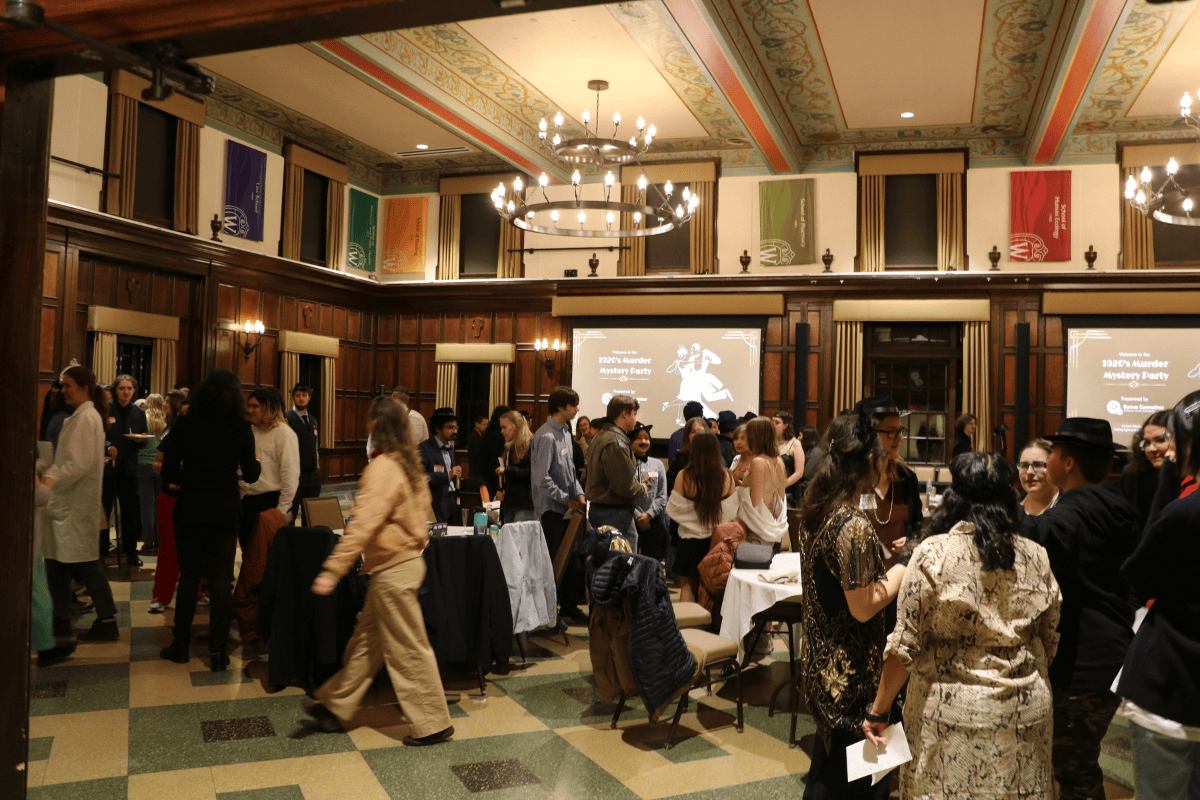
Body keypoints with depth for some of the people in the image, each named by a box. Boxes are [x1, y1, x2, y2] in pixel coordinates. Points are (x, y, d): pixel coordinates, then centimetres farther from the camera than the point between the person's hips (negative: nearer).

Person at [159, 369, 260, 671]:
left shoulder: (184, 425, -6)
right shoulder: (241, 427, -7)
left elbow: (169, 473, -7)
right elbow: (250, 475, -1)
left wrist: (192, 481, 11)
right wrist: (257, 462, 19)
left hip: (190, 510, 1)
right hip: (226, 513, 0)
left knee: (188, 577, 14)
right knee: (221, 580, 6)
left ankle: (180, 645, 23)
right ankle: (217, 651, 9)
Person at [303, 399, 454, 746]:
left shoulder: (382, 468, -20)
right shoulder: (409, 463, 8)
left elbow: (363, 523, -26)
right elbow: (421, 508, 17)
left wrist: (333, 569, -28)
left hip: (394, 570, -10)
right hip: (407, 559, 10)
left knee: (408, 650, 1)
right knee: (366, 641, 18)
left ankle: (432, 724, 11)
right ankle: (335, 706, 30)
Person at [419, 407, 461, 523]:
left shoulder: (450, 447, 18)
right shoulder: (425, 448, -8)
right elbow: (420, 476, -20)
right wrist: (447, 476, -21)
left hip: (452, 501, 7)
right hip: (436, 504, -7)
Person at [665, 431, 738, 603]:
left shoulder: (684, 476, -14)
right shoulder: (727, 477, -10)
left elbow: (673, 509, -6)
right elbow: (733, 512, -2)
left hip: (690, 539, -1)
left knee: (687, 586, 11)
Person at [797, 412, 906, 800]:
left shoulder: (815, 513, 3)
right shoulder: (855, 527, -23)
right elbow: (863, 608, -21)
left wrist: (880, 557, 11)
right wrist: (899, 573, -8)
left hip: (821, 664, 8)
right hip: (852, 677, -8)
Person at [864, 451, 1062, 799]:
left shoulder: (934, 553, -11)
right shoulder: (1036, 558, 1)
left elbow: (905, 646, -11)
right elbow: (1050, 643, 9)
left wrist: (879, 710, -2)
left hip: (953, 716, -4)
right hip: (1024, 717, 4)